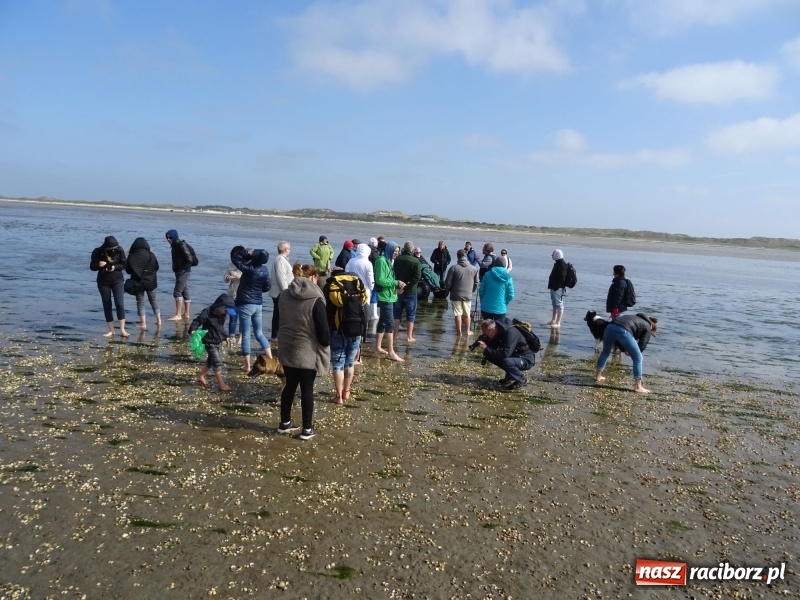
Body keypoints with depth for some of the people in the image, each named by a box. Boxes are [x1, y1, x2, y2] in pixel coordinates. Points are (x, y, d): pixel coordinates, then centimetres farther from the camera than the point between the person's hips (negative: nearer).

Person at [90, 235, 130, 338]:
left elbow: (124, 264, -2)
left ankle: (122, 330, -6)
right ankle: (111, 330, 15)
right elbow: (92, 266, -4)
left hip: (118, 280, 0)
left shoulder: (119, 250, -9)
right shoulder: (98, 252, -11)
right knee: (107, 306, 5)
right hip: (103, 282, 0)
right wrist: (98, 265, -26)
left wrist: (115, 267, -20)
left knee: (120, 304, -11)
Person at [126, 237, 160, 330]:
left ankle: (143, 323, 6)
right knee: (153, 300, 16)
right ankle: (158, 321, 15)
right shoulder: (151, 255, -8)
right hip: (150, 281, 1)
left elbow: (128, 270, -2)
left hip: (138, 282, -1)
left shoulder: (131, 257, -9)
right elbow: (156, 268, 2)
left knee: (140, 302, 8)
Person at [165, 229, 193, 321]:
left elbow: (189, 259, -21)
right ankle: (186, 314, 19)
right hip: (179, 272, 10)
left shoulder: (181, 245, -16)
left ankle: (178, 315, -7)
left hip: (183, 272, -10)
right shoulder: (174, 245, 12)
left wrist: (182, 269, -17)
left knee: (177, 292, -10)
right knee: (185, 292, 12)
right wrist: (176, 269, 10)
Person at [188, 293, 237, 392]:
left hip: (218, 342, 9)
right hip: (210, 342, -8)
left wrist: (225, 336, 25)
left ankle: (200, 376, 39)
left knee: (211, 360, 20)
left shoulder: (223, 315, 5)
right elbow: (197, 321, -21)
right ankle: (221, 384, -6)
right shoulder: (208, 312, -20)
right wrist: (192, 330, -37)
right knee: (217, 361, -10)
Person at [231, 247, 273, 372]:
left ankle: (247, 365, 10)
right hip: (258, 304, 6)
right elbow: (267, 287, 11)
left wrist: (247, 253, -10)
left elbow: (234, 258, -15)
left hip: (245, 305, -6)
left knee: (246, 335, 4)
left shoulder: (249, 269, -20)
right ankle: (271, 360, 17)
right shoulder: (265, 270, 0)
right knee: (259, 333, 19)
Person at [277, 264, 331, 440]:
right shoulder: (315, 300, -18)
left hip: (286, 350, 6)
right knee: (307, 389, 6)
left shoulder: (283, 296, 1)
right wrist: (326, 344, 4)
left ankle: (285, 423, 31)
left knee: (290, 386, 19)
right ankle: (307, 429, 16)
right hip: (307, 352, -5)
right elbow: (323, 330, -16)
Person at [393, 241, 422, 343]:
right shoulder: (415, 261, -12)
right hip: (410, 292, -4)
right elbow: (417, 277, -21)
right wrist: (407, 285, -18)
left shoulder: (397, 259, 0)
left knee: (397, 313, 14)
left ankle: (395, 334, 17)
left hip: (398, 290, 4)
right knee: (410, 314, 6)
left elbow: (393, 274, 2)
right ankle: (409, 336, 7)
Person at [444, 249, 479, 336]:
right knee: (467, 314, 15)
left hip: (456, 295, -2)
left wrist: (450, 290, 11)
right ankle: (467, 331, 23)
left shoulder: (454, 268, -11)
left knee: (458, 314, 5)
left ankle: (459, 332, 9)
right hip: (468, 295, 3)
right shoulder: (473, 269, -1)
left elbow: (448, 283, -9)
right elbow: (476, 283, 5)